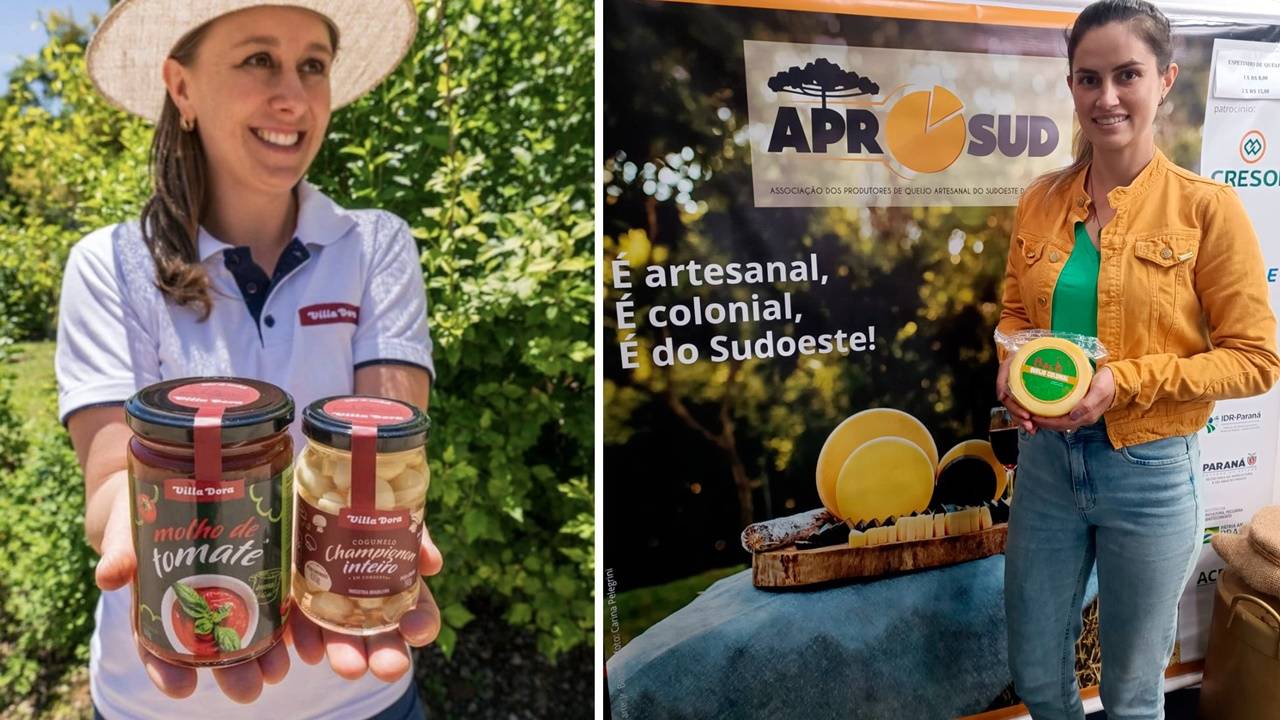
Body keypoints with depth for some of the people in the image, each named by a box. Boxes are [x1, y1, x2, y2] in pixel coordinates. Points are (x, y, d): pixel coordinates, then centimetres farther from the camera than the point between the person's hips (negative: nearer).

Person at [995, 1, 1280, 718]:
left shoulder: (1207, 207, -11)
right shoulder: (1041, 201, 1)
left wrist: (1128, 380, -21)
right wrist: (1013, 368, -7)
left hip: (1151, 472, -3)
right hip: (1046, 459, 4)